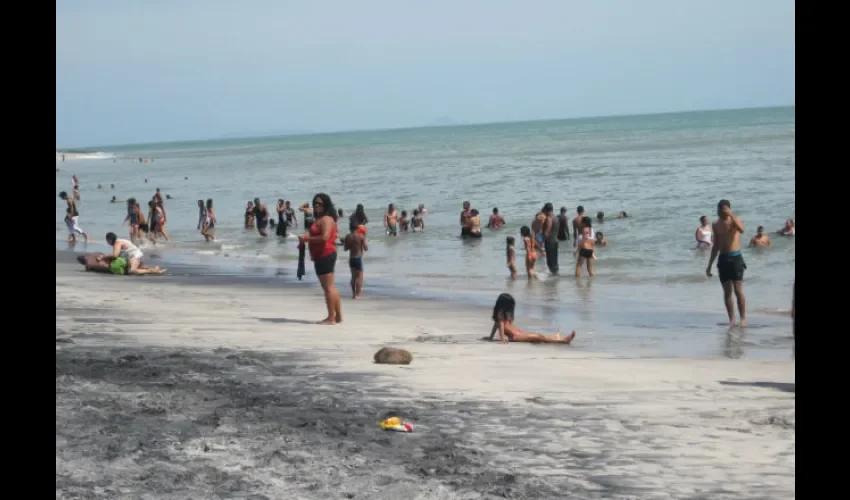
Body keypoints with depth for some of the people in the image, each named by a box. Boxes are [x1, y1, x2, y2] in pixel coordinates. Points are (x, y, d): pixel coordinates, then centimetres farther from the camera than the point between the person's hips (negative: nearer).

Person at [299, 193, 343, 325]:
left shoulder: (326, 219, -13)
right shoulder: (320, 219, 20)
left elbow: (324, 237, -26)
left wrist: (307, 238, -16)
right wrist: (306, 238, 13)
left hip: (325, 255, -11)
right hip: (323, 256, 11)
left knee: (328, 287, -9)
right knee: (330, 287, 14)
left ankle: (331, 318, -7)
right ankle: (338, 316, 19)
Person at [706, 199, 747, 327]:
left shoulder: (735, 220, -3)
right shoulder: (716, 224, 11)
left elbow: (741, 229, -29)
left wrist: (731, 214, -28)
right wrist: (710, 265, 16)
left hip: (735, 258, -5)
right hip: (723, 259, 5)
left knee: (738, 290, -8)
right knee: (727, 291, 4)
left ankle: (743, 318, -2)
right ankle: (731, 319, 8)